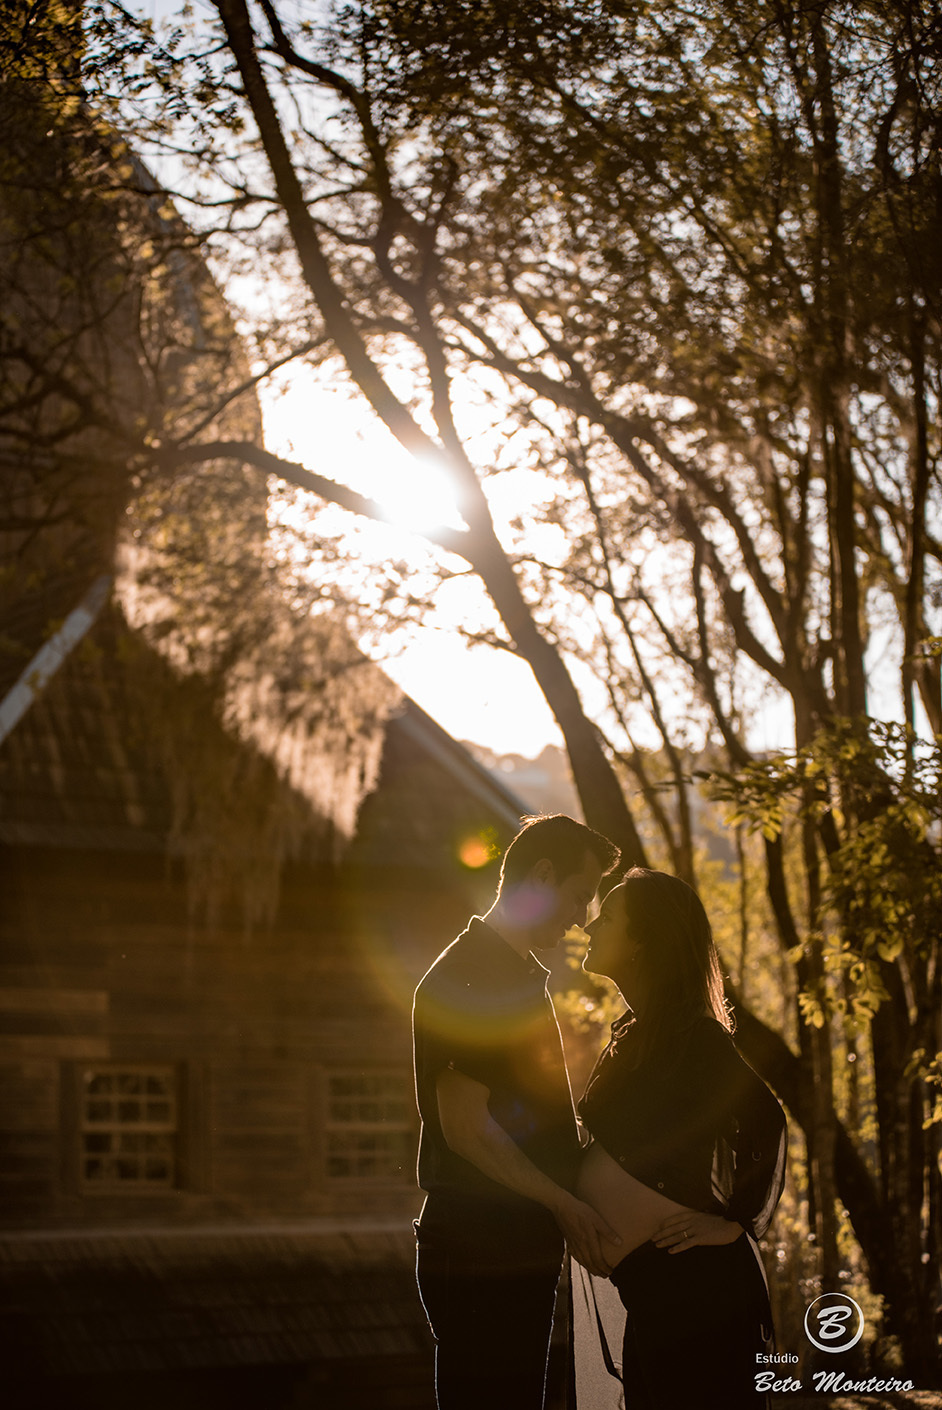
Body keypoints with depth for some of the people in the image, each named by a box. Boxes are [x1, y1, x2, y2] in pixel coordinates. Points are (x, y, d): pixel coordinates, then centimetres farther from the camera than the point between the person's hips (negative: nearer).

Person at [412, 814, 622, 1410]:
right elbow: (466, 1127, -20)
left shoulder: (523, 976, 19)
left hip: (522, 1251, 10)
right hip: (477, 1257, -10)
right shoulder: (467, 977, -14)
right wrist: (564, 1204, -15)